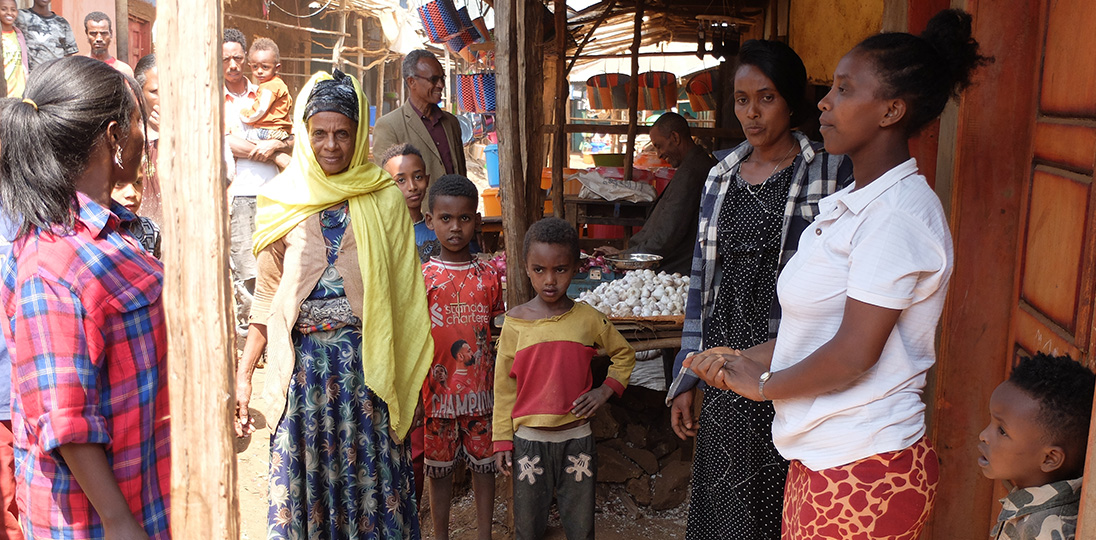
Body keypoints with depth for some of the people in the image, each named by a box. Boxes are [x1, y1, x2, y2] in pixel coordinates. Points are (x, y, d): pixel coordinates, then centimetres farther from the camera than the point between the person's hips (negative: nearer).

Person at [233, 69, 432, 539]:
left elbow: (404, 291, 1)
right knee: (303, 476, 9)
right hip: (303, 362, 1)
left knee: (371, 473, 5)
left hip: (367, 362, -1)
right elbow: (267, 297, 7)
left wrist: (405, 376, -2)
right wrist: (243, 375, 3)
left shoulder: (384, 197, -1)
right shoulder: (283, 202, 2)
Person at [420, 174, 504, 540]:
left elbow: (496, 336, 7)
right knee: (439, 467, 11)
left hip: (481, 390, 2)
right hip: (437, 392, -2)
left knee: (483, 463, 11)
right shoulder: (422, 277, -7)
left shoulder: (488, 276, 0)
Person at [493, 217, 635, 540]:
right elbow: (504, 386, 0)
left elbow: (625, 355, 11)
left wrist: (606, 390, -5)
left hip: (577, 438, 1)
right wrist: (503, 441, 1)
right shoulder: (515, 323, -7)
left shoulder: (589, 320, -5)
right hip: (529, 439, 0)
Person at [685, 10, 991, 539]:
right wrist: (745, 358, 4)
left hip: (865, 471, -8)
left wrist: (762, 383, -8)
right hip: (821, 455, 8)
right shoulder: (849, 204, 11)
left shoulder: (897, 214, -19)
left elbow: (855, 352, -22)